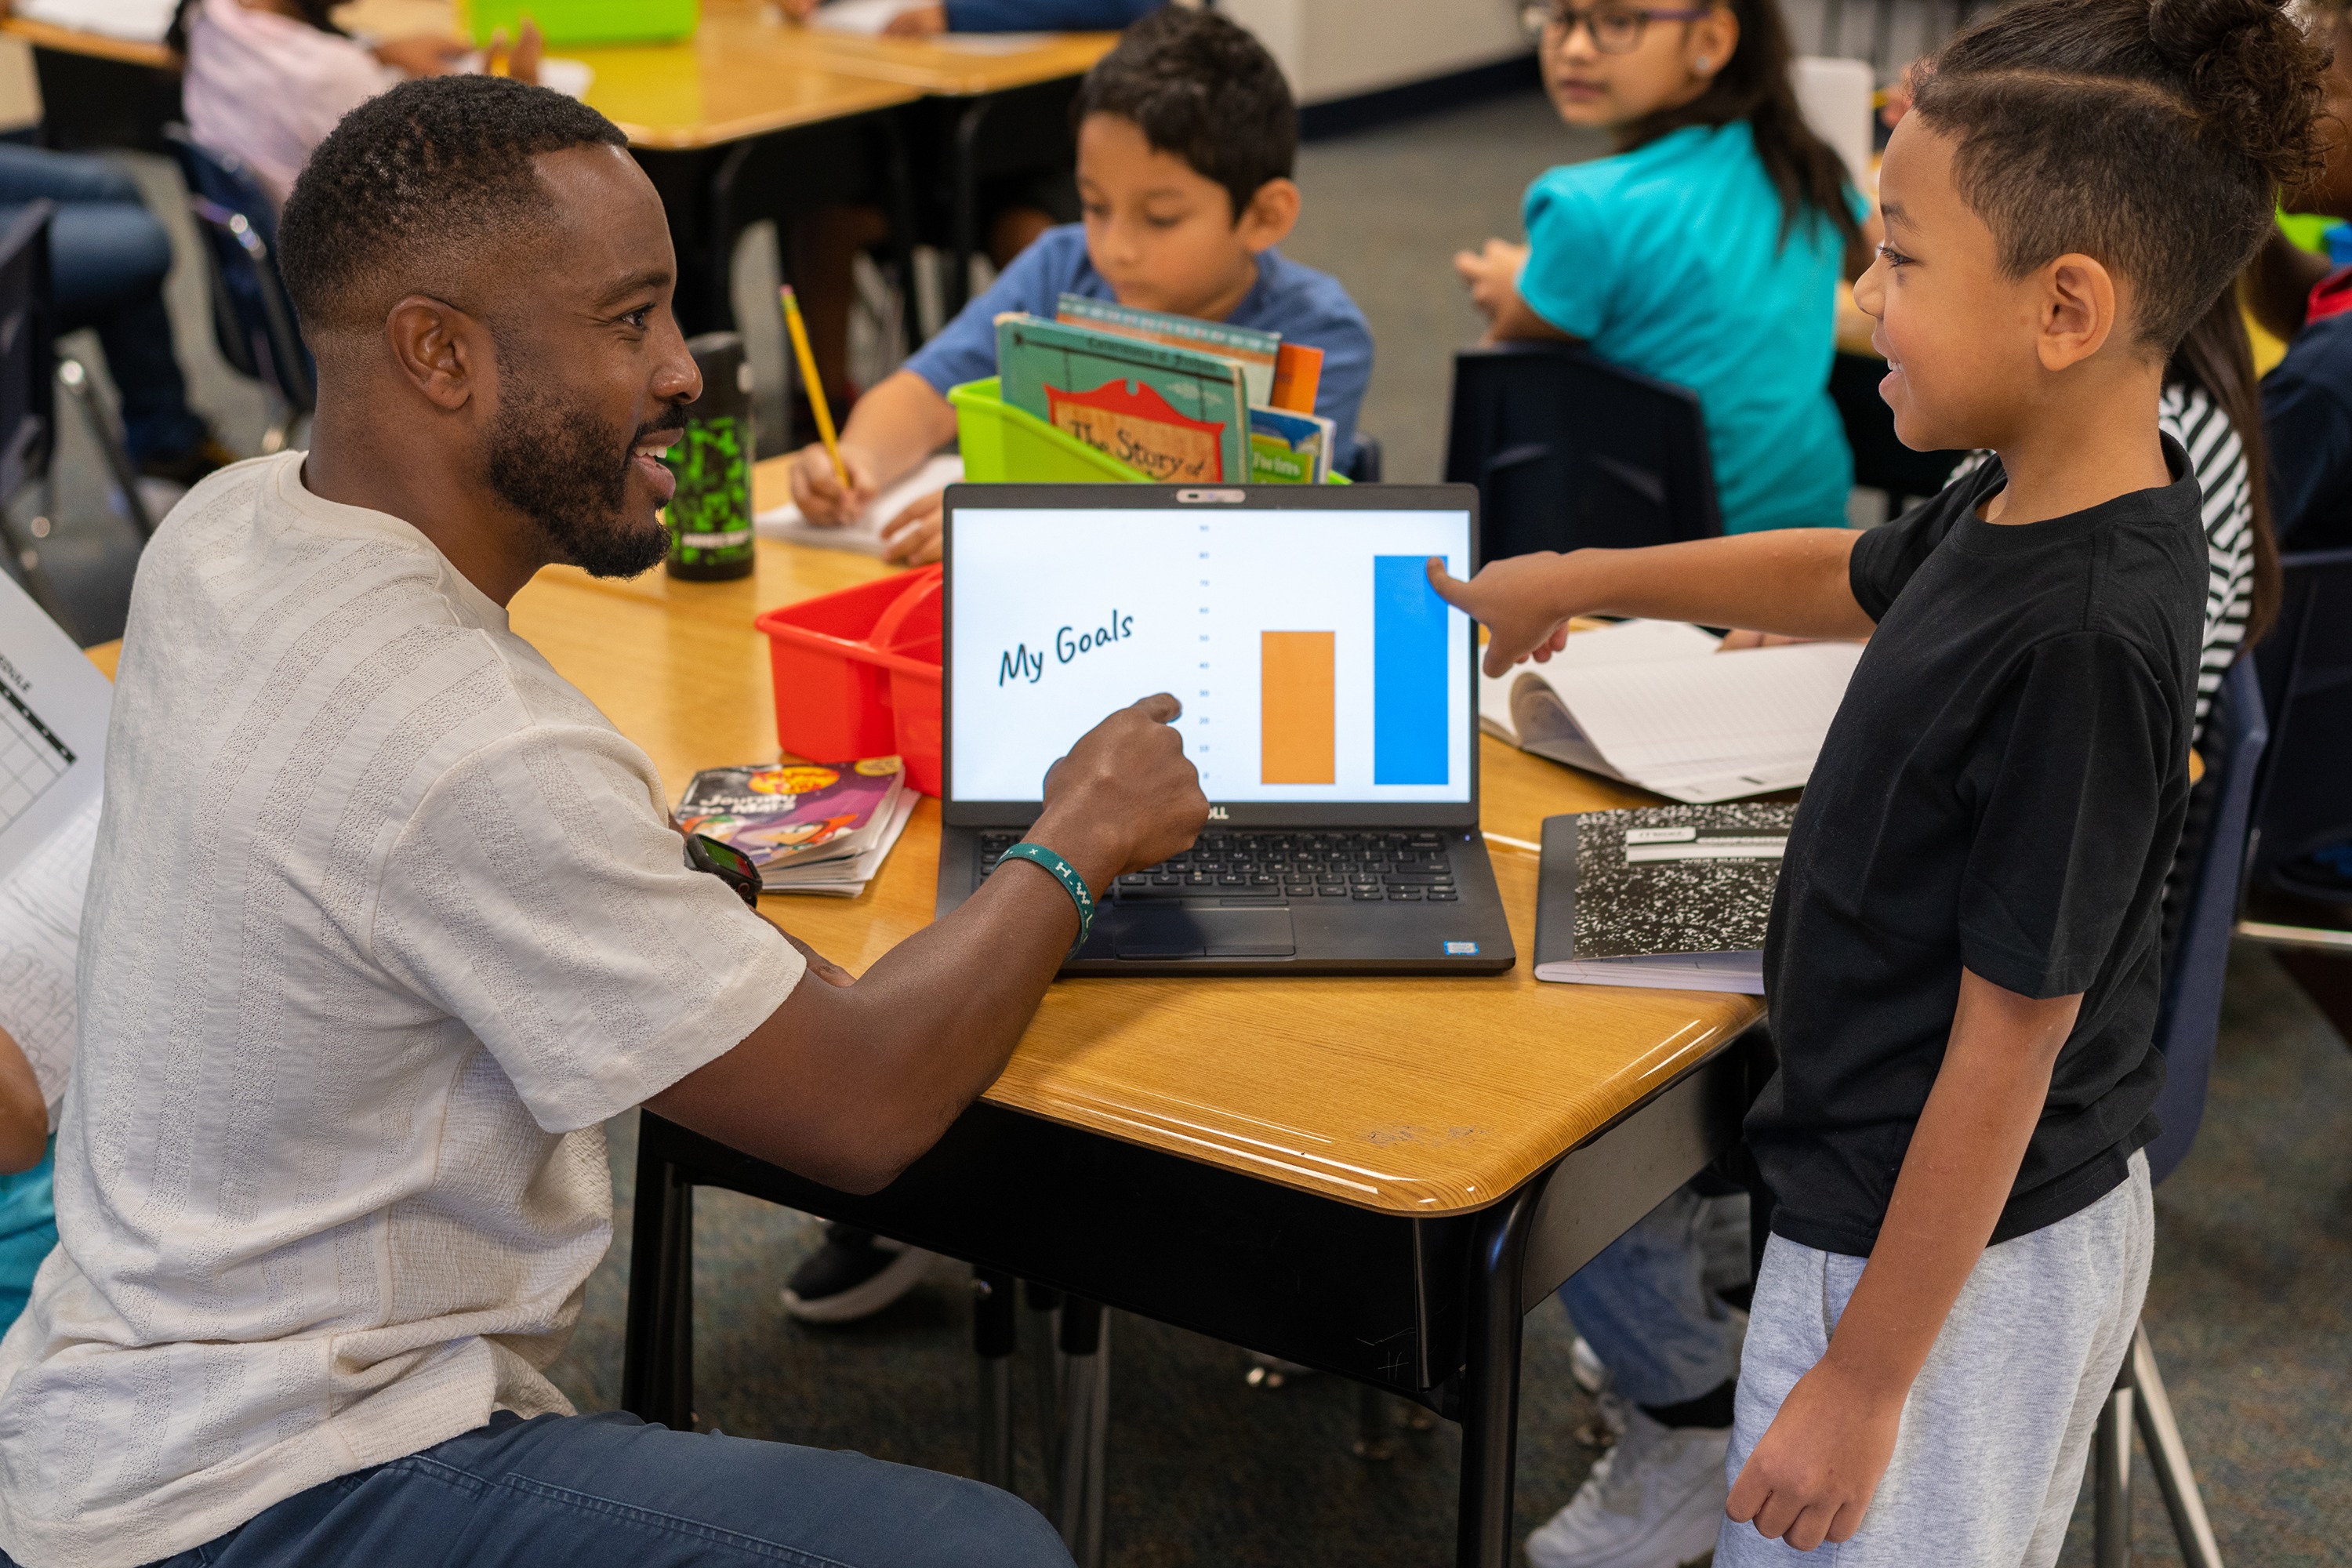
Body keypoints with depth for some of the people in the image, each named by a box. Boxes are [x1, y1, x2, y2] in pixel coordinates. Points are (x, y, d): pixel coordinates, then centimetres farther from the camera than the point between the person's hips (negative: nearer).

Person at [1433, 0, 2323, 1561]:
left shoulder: (2078, 641, -30)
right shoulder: (2036, 504, -3)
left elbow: (2009, 1041, -25)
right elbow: (1847, 574, 21)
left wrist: (1862, 1382, -18)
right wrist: (1577, 581, 26)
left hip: (1955, 1255, -9)